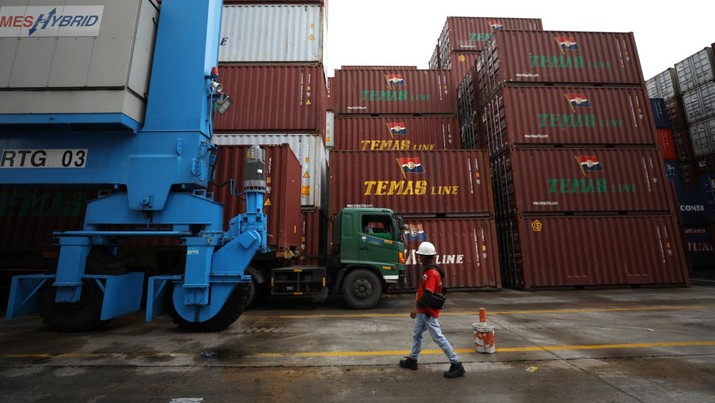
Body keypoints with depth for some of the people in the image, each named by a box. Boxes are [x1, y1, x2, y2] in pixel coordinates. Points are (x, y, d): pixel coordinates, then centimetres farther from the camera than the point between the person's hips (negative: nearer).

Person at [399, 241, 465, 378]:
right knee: (416, 335, 19)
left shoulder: (432, 273, -22)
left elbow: (428, 293, -28)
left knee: (438, 338, -1)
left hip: (428, 312, -10)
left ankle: (456, 365, 10)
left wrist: (416, 307, -26)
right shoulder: (428, 270, 9)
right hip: (423, 311, 10)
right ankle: (412, 360, 33)